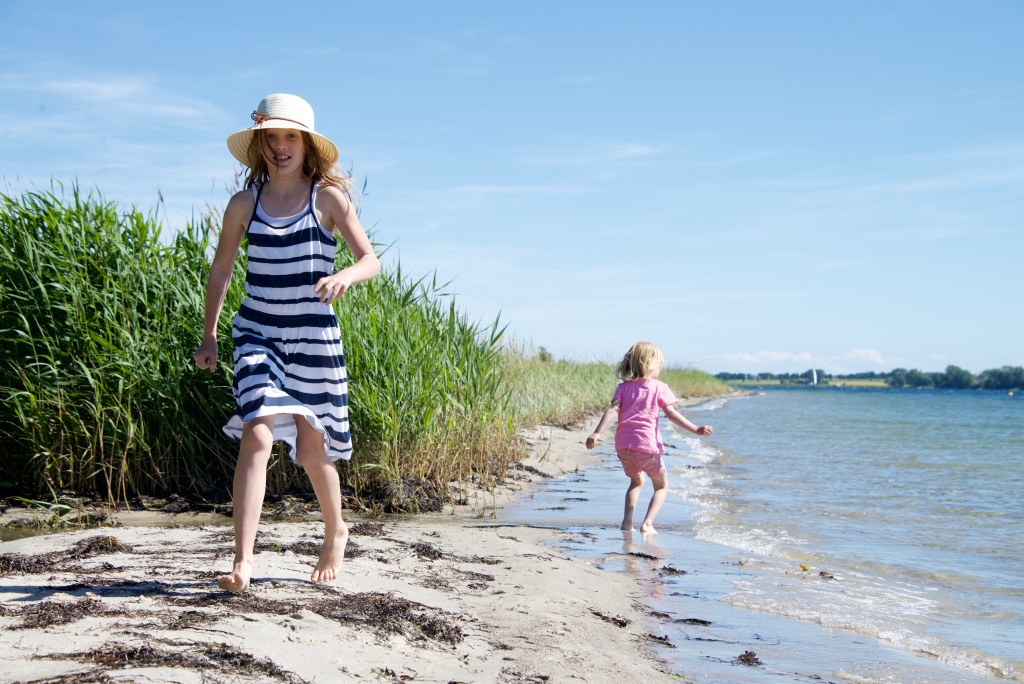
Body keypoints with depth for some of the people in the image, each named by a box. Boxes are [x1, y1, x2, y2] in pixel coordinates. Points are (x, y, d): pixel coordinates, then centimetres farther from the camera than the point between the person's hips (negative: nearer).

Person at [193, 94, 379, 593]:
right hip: (257, 334, 1)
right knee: (256, 436, -17)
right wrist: (209, 336, 13)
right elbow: (220, 270, 13)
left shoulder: (329, 198, -3)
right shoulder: (244, 204, 3)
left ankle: (335, 532, 37)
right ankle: (243, 560, -18)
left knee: (311, 448, 10)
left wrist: (345, 276, -30)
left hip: (314, 337, -1)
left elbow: (371, 260, -8)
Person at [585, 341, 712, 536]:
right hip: (647, 444, -4)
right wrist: (695, 429, -4)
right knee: (662, 485, 15)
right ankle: (647, 523, -5)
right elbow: (671, 414, -5)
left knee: (636, 481, 28)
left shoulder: (623, 387, 11)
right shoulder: (659, 387, 3)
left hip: (623, 445, 4)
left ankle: (627, 521, 11)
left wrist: (597, 433, -11)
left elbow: (613, 410, -3)